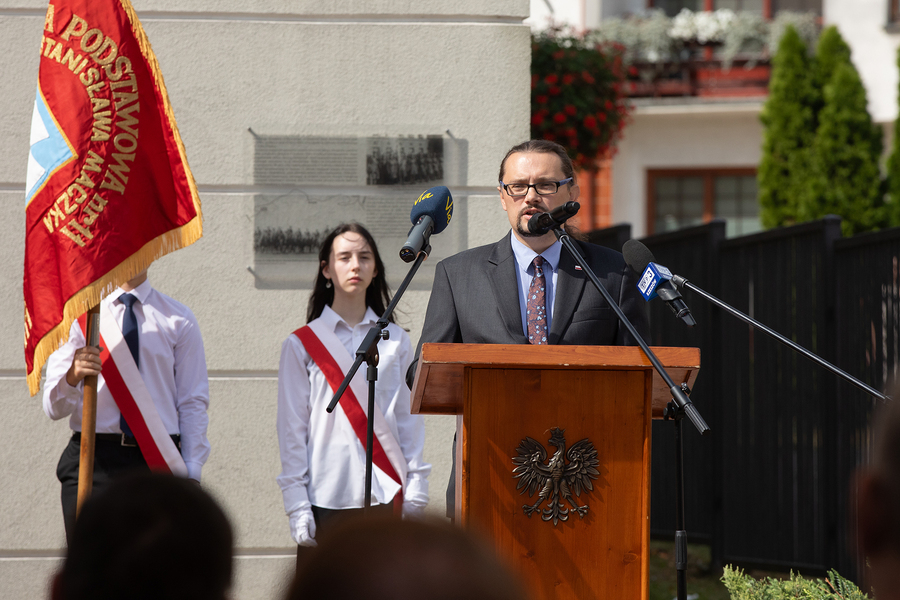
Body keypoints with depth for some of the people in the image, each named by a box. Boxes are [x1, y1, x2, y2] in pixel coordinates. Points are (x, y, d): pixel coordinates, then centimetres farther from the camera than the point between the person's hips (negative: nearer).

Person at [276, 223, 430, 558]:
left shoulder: (396, 342, 11)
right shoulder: (302, 344, 5)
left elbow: (409, 421, 10)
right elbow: (292, 431, 3)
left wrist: (415, 498, 3)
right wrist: (296, 506, -4)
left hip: (386, 494, 1)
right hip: (327, 500, -1)